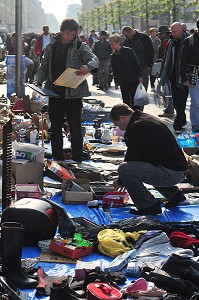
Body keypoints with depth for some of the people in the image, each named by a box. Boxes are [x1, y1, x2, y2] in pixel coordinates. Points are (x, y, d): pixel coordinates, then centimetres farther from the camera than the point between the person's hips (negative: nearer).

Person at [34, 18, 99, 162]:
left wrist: (88, 66, -41)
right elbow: (44, 68, 13)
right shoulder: (51, 47, 9)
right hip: (55, 94, 4)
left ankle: (77, 161, 10)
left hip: (73, 94, -3)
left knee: (76, 130, 1)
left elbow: (94, 59, -18)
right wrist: (37, 80, -6)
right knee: (55, 130, 10)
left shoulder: (81, 47, -2)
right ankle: (58, 160, 22)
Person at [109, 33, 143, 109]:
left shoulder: (128, 51, -8)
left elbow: (136, 64, -6)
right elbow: (114, 70, 11)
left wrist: (139, 76, -8)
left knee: (134, 99, 2)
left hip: (133, 80, -4)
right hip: (123, 82, 4)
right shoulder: (113, 56, 4)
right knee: (125, 100, 4)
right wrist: (116, 82, 9)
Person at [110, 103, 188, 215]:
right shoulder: (147, 118, 18)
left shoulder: (135, 128, -13)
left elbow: (131, 159, -5)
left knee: (124, 169, -15)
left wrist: (120, 182, 12)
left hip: (171, 173, -10)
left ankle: (150, 206, -7)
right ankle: (175, 195, 26)